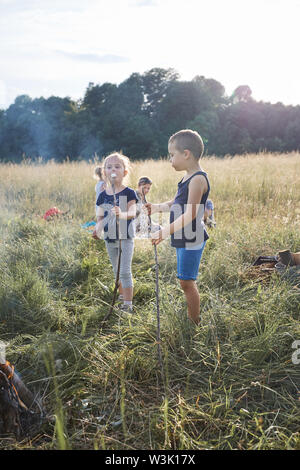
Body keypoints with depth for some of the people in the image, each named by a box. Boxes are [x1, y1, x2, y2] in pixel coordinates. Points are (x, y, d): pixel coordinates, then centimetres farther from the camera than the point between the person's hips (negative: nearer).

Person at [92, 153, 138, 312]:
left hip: (125, 237, -5)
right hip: (110, 237, 5)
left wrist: (121, 214, -42)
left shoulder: (129, 193, -8)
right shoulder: (102, 195, 5)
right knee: (117, 271, 17)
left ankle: (128, 304, 0)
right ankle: (122, 298, 34)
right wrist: (97, 229, -13)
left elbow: (132, 213, -20)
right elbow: (101, 217, 8)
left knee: (125, 271, -7)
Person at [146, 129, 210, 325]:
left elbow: (190, 214, -25)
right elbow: (177, 203, 24)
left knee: (186, 282, -2)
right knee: (187, 281, 18)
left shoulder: (198, 179, -19)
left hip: (192, 239, -10)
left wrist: (165, 232, -27)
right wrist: (158, 207, 12)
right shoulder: (188, 178, 11)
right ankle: (192, 317, 33)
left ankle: (194, 323, 11)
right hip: (183, 238, 10)